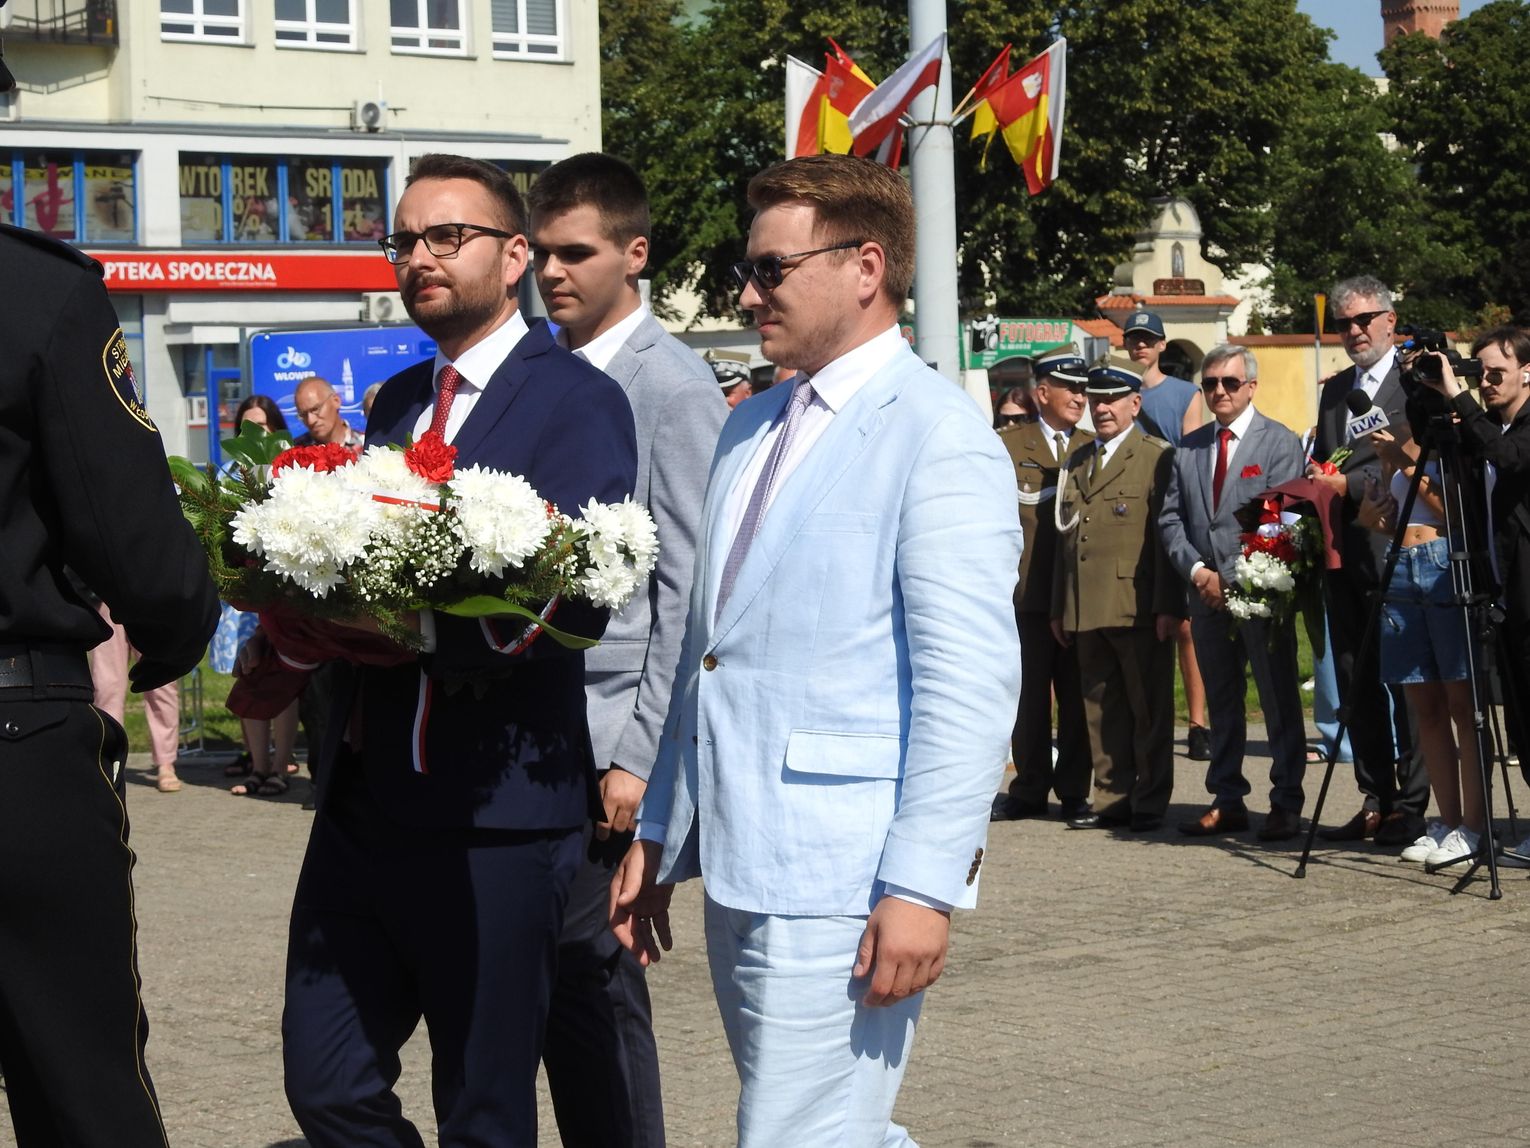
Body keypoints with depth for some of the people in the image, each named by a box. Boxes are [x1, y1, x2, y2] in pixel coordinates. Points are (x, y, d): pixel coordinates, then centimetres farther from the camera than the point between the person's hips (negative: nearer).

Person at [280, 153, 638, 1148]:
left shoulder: (577, 400, -6)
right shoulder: (398, 401, 19)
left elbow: (577, 598, -18)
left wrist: (417, 624, -30)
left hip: (493, 818, -7)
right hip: (363, 799, 7)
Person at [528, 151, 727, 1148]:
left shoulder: (674, 385, -6)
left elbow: (688, 591, -10)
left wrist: (641, 756, -14)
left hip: (609, 736, -6)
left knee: (589, 980, -6)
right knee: (549, 979, 6)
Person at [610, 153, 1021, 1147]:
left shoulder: (939, 433, -10)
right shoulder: (750, 428, 16)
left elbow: (971, 682, -16)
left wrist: (923, 885, -20)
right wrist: (656, 833, 19)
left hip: (840, 880, -8)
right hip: (732, 869, 8)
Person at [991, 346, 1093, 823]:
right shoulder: (1008, 445, 5)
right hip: (1028, 591, -1)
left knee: (1079, 696, 4)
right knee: (1029, 695, 5)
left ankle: (1075, 791, 12)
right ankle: (1030, 790, 13)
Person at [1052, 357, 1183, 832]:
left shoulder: (1158, 457, -1)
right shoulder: (1077, 462, 19)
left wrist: (1168, 606, -13)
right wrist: (1060, 607, 16)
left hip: (1138, 609, -6)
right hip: (1087, 611, 6)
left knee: (1149, 708, 0)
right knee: (1101, 709, 8)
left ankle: (1150, 804, 5)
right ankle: (1112, 800, 14)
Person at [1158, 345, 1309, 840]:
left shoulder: (1280, 443, -2)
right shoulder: (1188, 447, 13)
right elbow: (1170, 517, 10)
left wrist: (1231, 580, -14)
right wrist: (1197, 570, -7)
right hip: (1207, 594, 5)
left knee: (1279, 700, -1)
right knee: (1221, 700, 10)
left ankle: (1286, 804, 4)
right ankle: (1227, 801, 15)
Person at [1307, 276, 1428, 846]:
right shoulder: (1334, 390, 19)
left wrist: (1347, 483, -21)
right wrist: (1316, 476, 4)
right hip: (1343, 557, 8)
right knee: (1355, 686, 10)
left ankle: (1410, 806, 1)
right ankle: (1375, 803, 18)